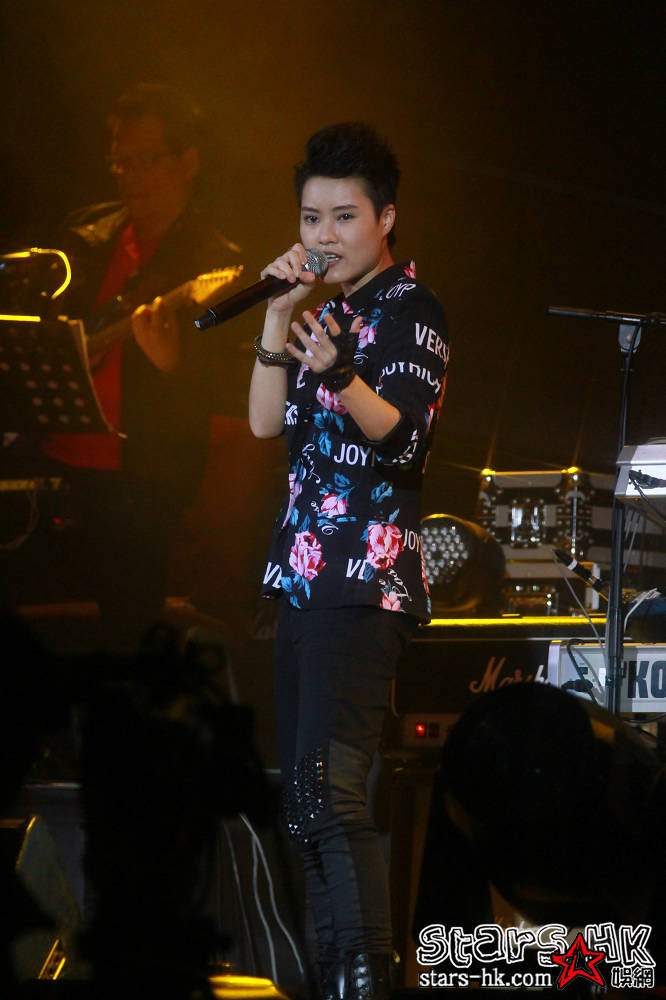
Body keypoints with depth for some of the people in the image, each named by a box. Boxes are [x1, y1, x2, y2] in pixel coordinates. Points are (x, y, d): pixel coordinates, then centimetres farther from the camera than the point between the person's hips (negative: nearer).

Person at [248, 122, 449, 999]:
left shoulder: (410, 310, -4)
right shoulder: (327, 310, 19)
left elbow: (401, 432, -19)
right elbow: (266, 421, 9)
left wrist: (337, 373, -37)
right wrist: (280, 316, 0)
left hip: (370, 579, -9)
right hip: (307, 575, 9)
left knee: (329, 786, -20)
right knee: (304, 797, 8)